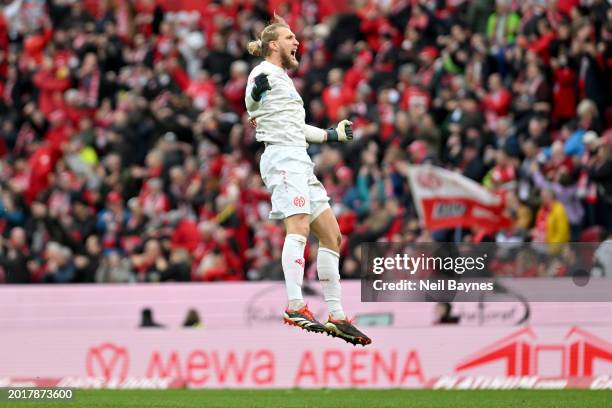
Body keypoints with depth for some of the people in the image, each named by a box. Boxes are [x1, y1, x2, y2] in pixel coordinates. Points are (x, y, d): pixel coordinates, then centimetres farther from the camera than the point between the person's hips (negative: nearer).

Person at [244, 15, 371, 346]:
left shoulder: (283, 78, 29)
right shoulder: (265, 72, -1)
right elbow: (250, 105, -15)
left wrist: (332, 134, 42)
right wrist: (255, 92, -31)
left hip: (300, 161, 11)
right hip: (282, 157, -10)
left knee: (331, 235, 8)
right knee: (299, 227, -27)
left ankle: (336, 317, 10)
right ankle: (295, 307, -39)